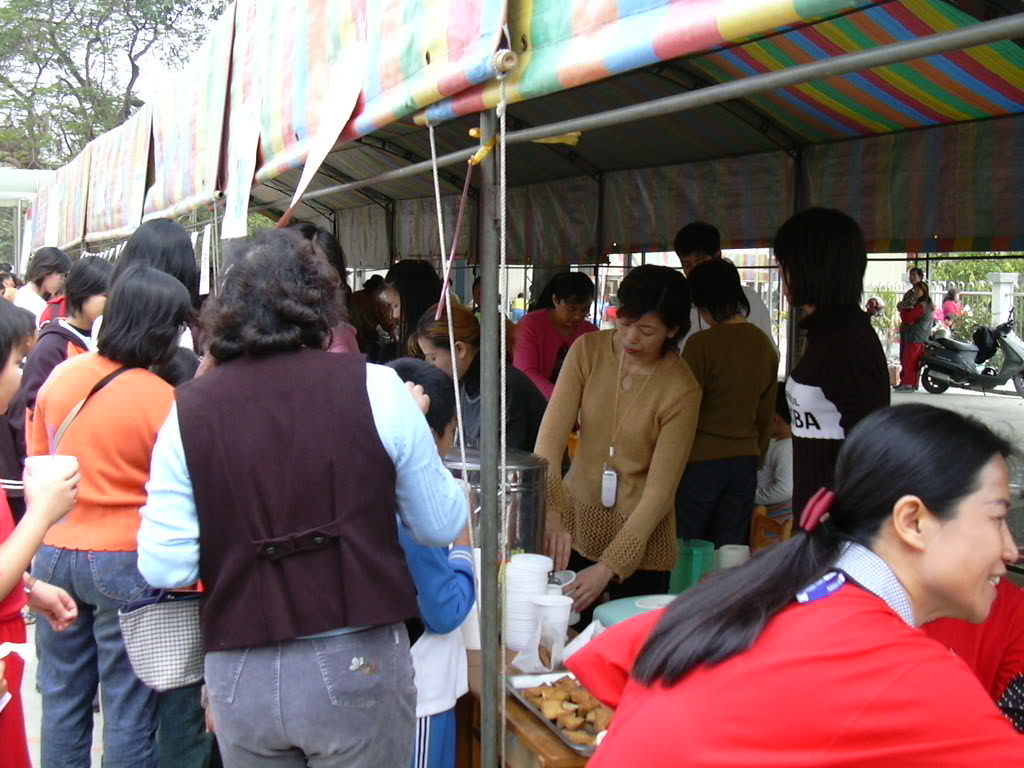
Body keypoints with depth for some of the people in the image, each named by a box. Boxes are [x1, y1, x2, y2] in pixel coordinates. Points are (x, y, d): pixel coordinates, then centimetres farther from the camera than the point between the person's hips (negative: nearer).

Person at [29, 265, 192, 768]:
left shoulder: (60, 376, 1)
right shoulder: (162, 399, -16)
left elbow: (37, 460, 13)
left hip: (53, 553, 6)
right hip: (123, 562, -5)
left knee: (62, 701, 17)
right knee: (129, 708, 7)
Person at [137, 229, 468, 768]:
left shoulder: (188, 411, -7)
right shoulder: (374, 389, -10)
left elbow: (163, 568, -7)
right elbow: (441, 526, -2)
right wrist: (414, 432, 15)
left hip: (240, 678, 2)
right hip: (357, 664, -1)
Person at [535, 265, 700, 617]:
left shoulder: (682, 390, -17)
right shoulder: (589, 350, -8)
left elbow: (659, 490, -17)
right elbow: (550, 437, -15)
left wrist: (610, 567, -23)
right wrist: (551, 513, -29)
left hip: (640, 537, -3)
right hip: (576, 522, 3)